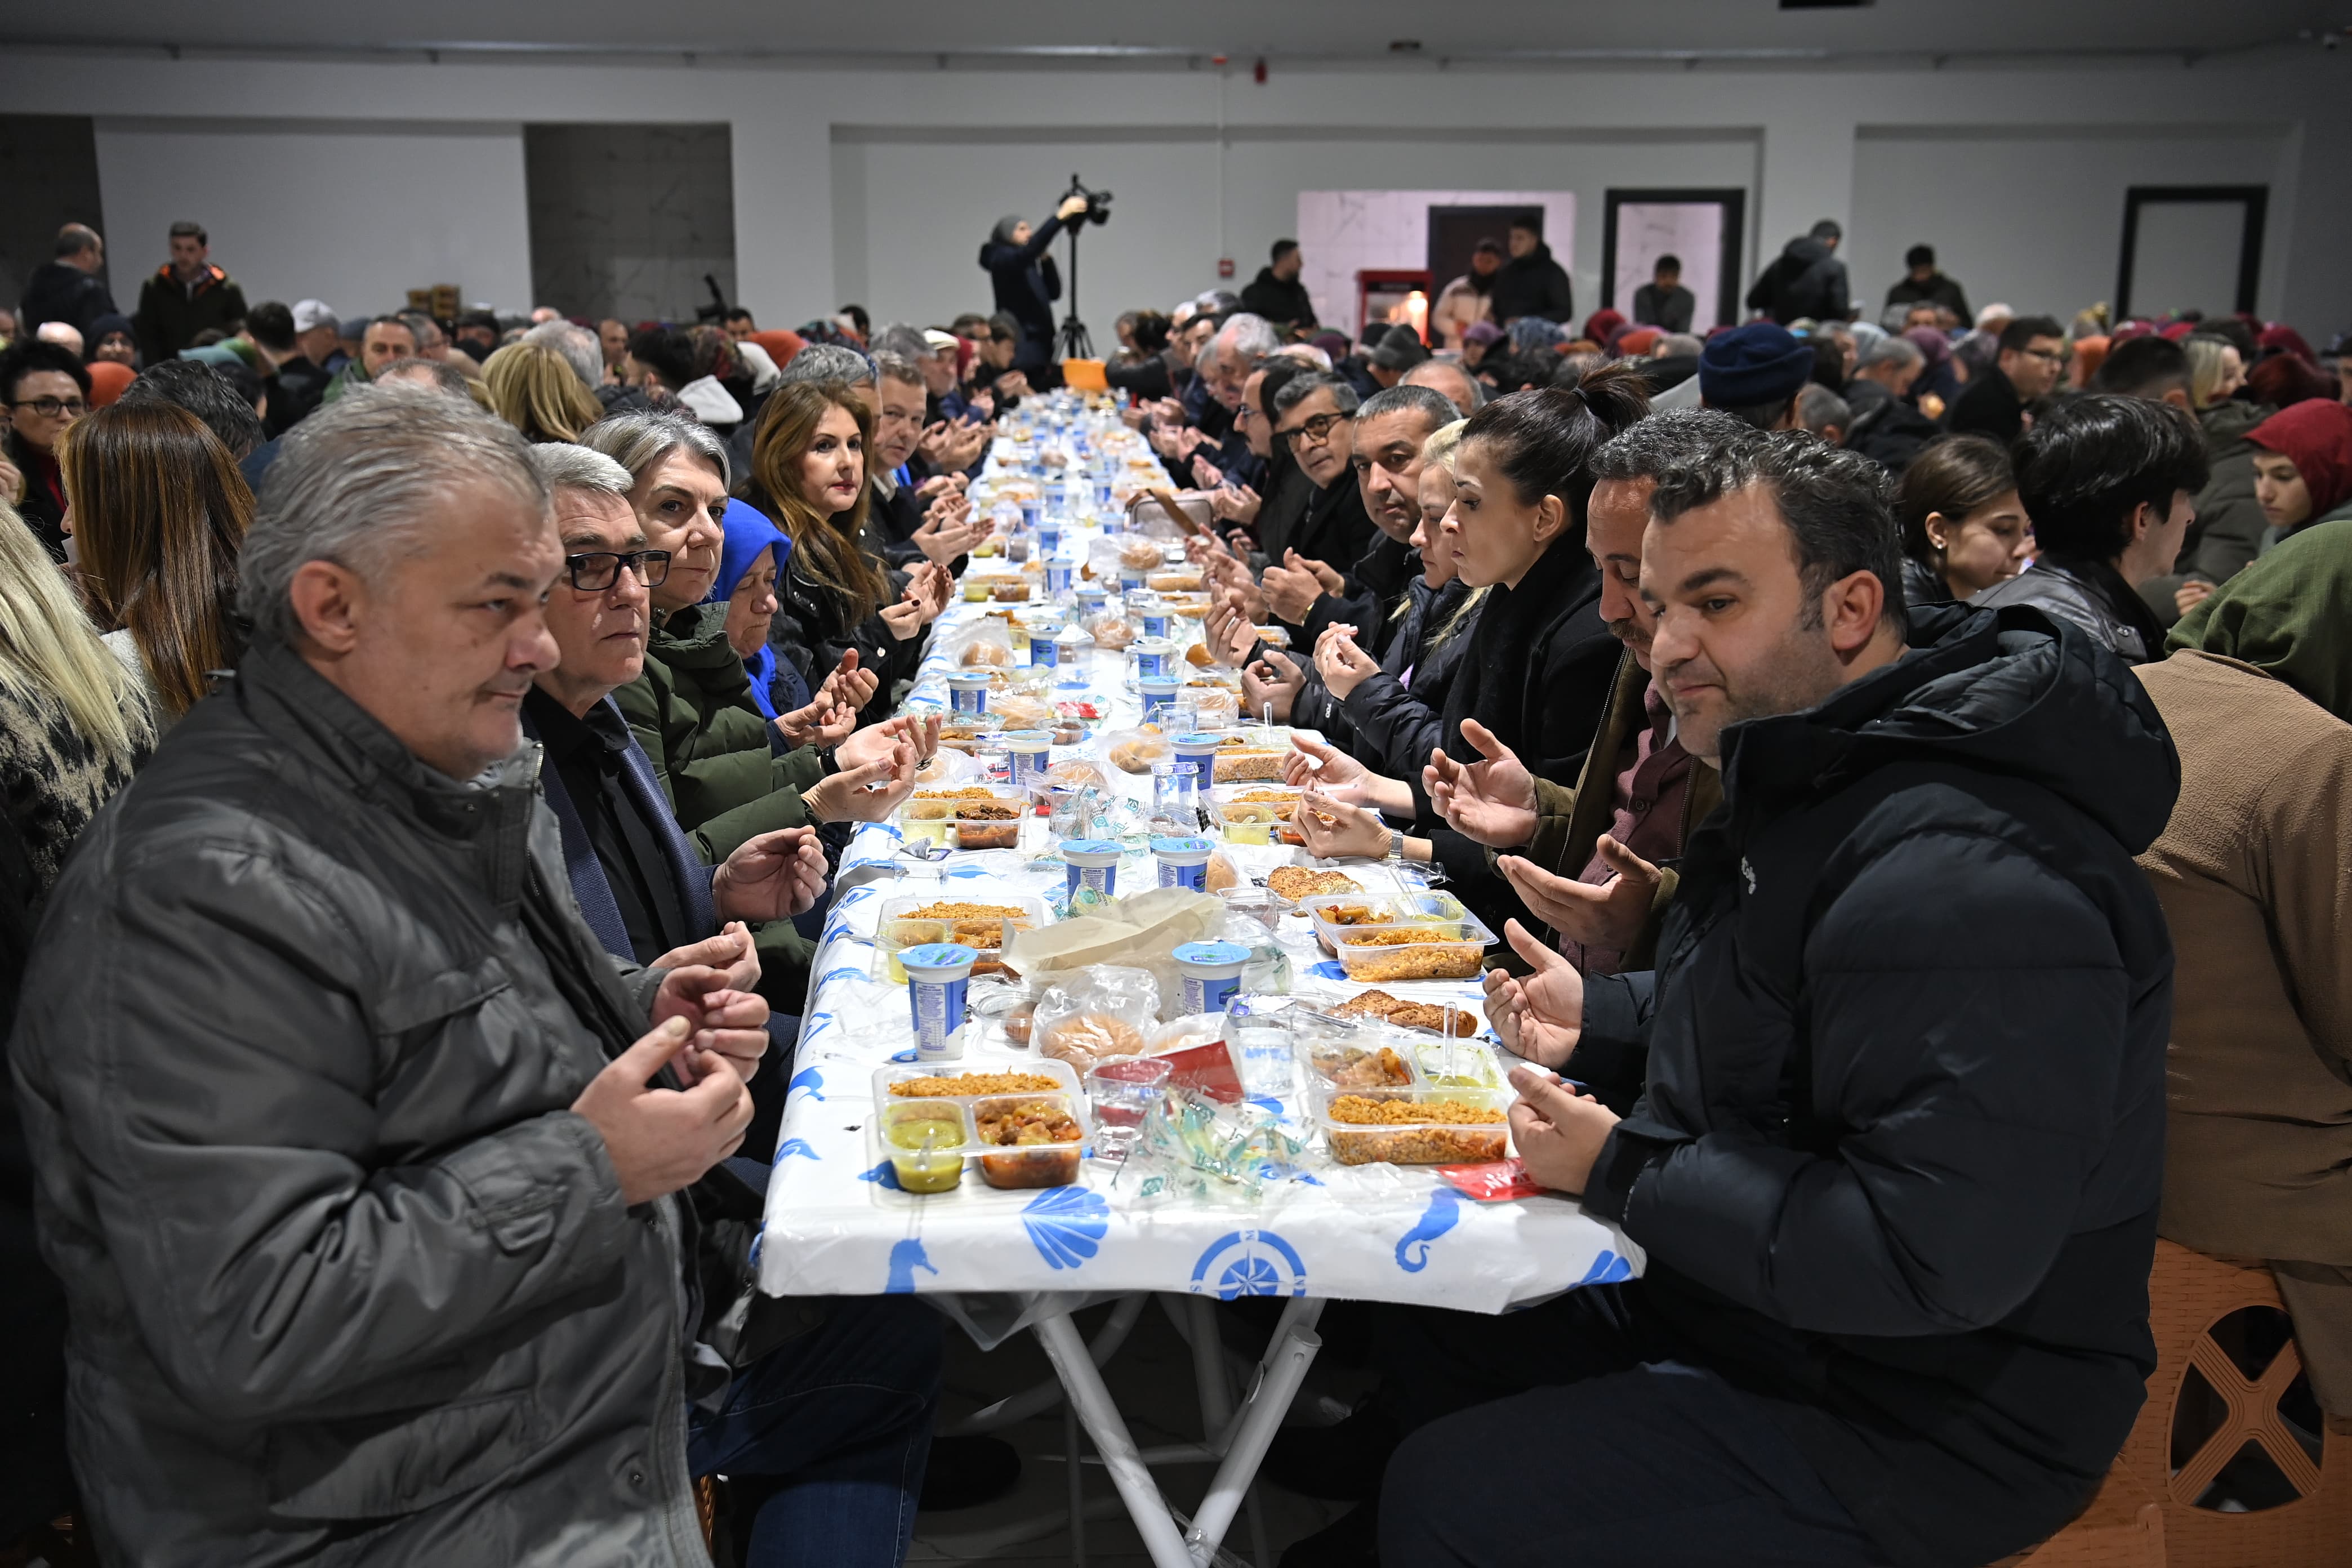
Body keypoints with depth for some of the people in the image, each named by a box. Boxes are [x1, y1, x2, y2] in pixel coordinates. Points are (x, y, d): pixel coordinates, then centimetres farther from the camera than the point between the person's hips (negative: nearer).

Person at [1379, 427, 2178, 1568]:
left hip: (1911, 1419, -10)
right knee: (1414, 1324, 11)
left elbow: (1932, 1256, -33)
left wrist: (1621, 1173, -24)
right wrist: (1600, 1019, 5)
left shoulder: (1962, 877, -29)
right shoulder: (1814, 773, 7)